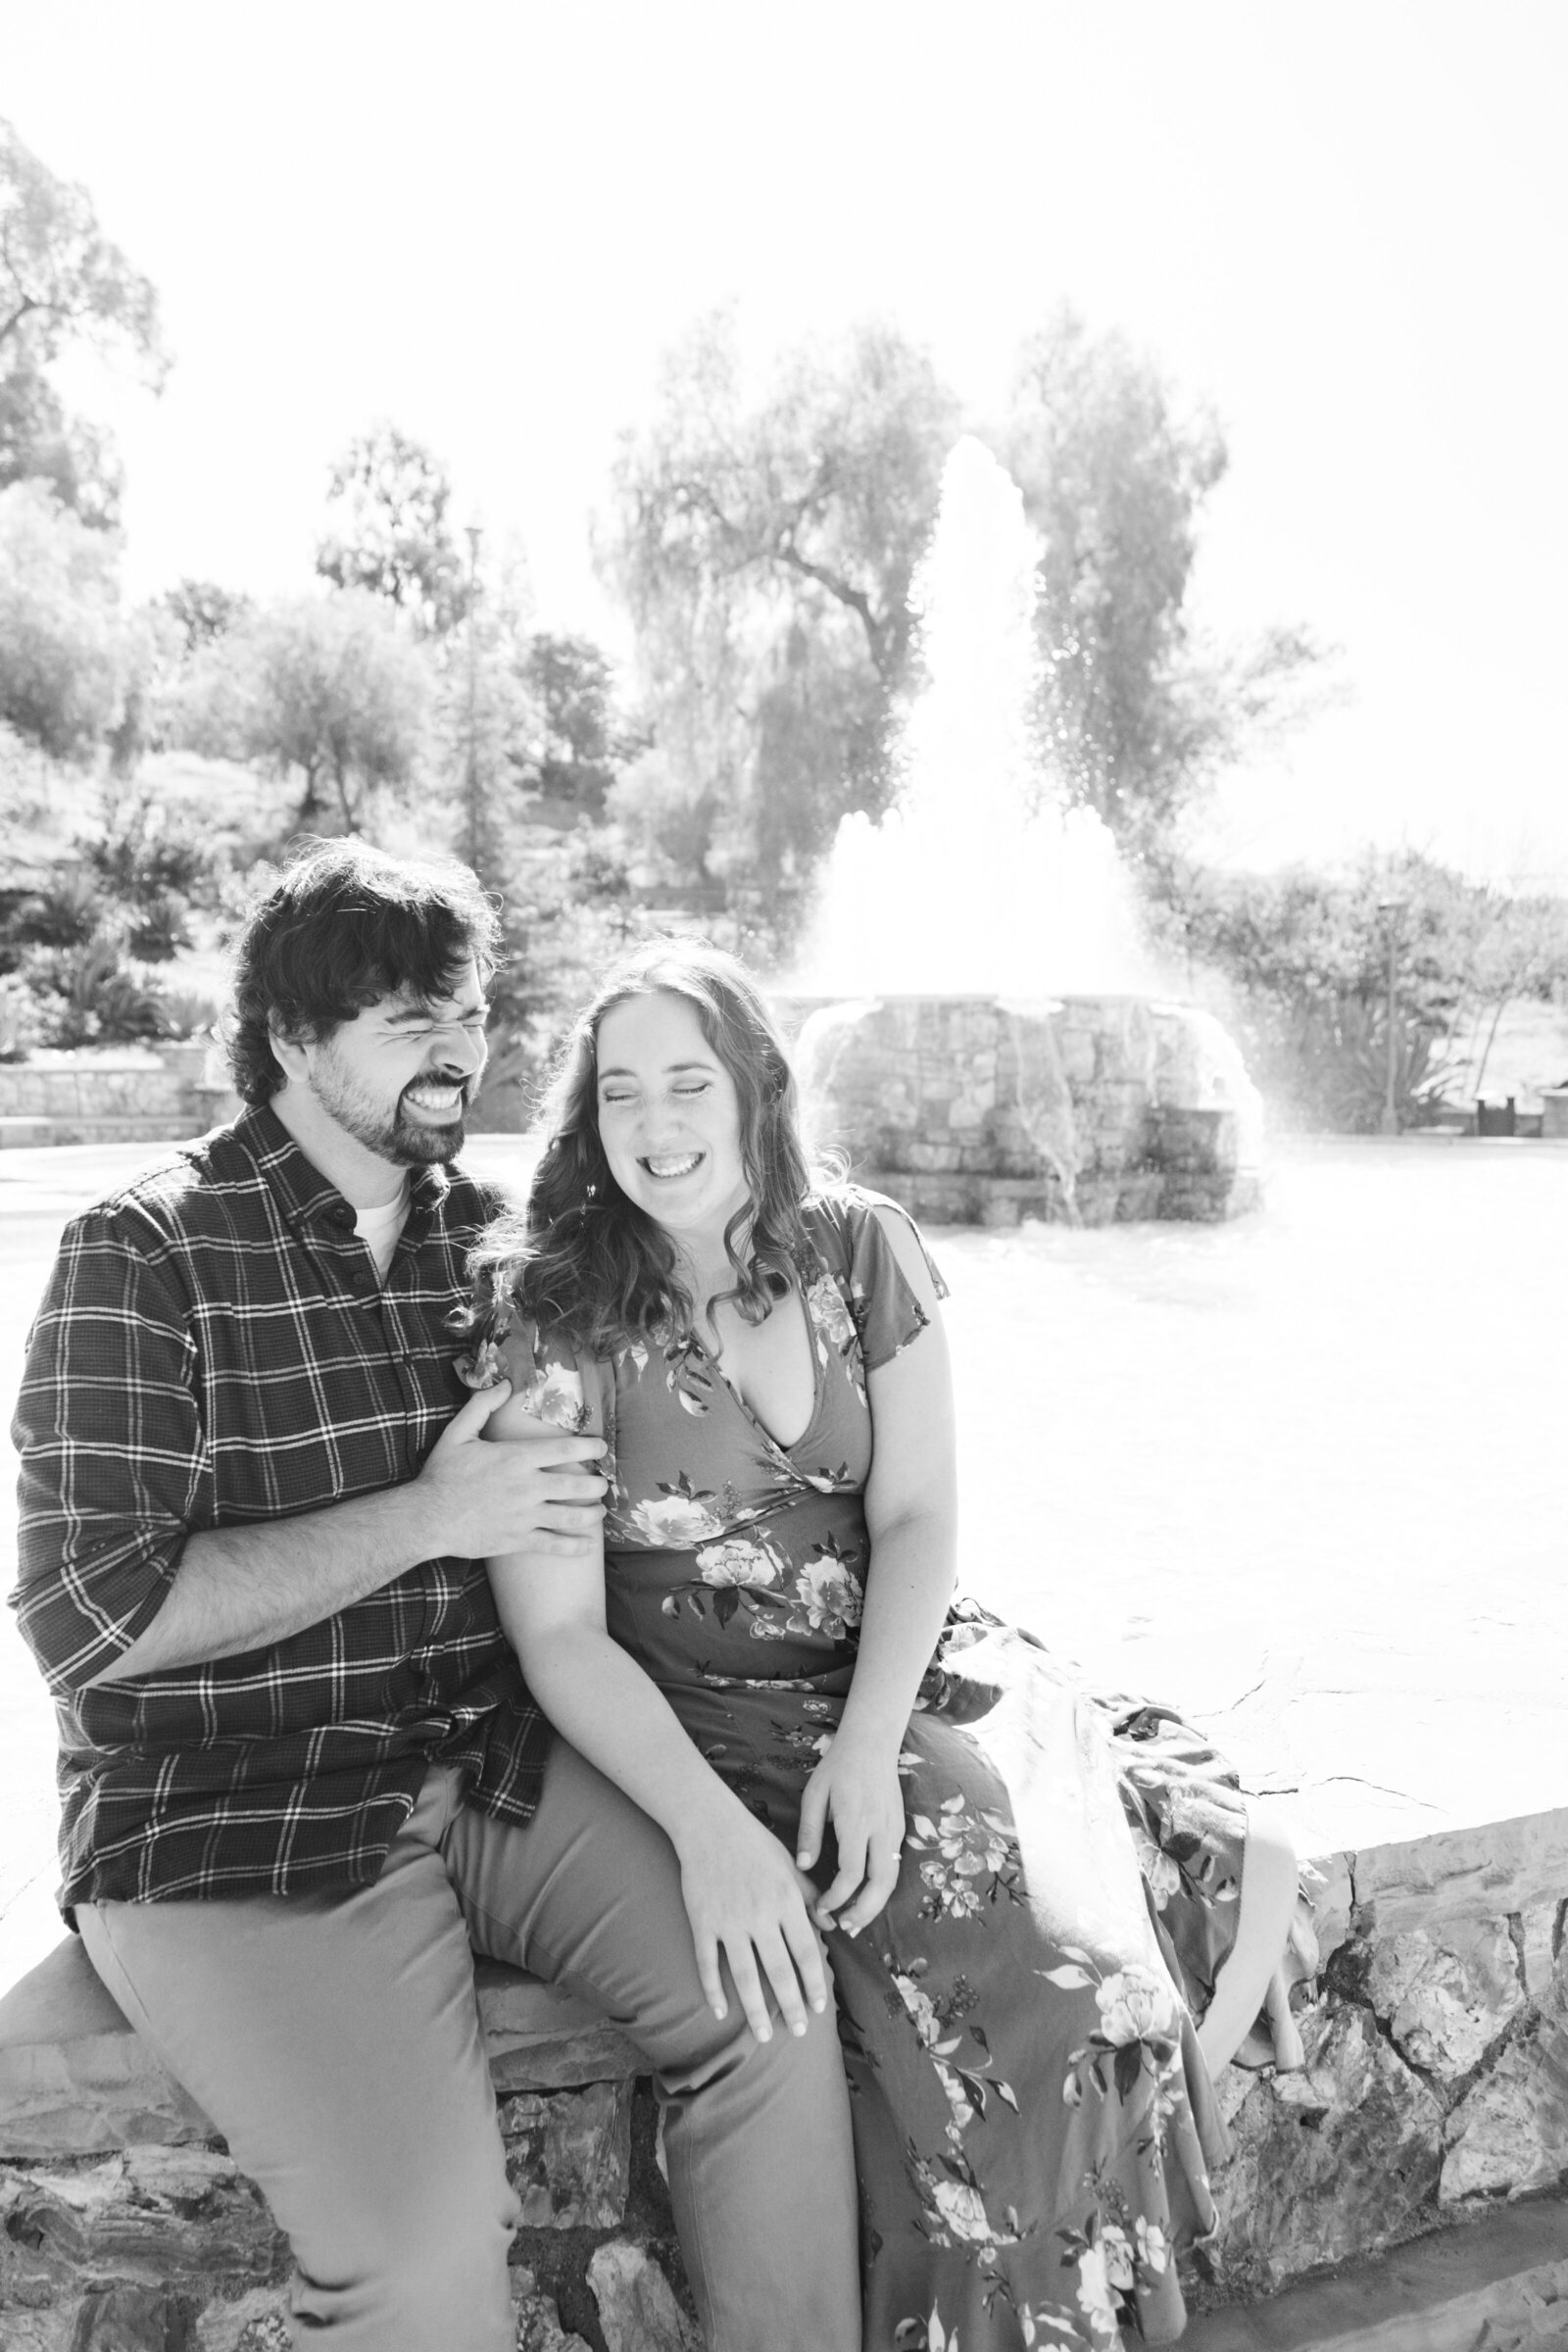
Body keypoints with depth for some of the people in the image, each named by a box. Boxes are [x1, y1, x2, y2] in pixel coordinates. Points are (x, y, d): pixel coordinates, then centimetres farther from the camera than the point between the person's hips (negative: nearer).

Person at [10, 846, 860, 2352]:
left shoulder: (489, 1235, 7)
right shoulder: (146, 1255, -11)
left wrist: (543, 1515, -1)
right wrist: (428, 1519, -18)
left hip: (489, 1762, 6)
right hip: (229, 1821, -5)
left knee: (771, 1996, -10)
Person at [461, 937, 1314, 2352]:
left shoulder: (863, 1251, 0)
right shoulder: (550, 1317, -11)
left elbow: (917, 1516, -2)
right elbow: (559, 1633, -12)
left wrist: (866, 1749, -16)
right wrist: (707, 1828, -25)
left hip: (902, 1678, 4)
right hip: (704, 1729, -4)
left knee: (1247, 1869, -10)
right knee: (1004, 1980, -23)